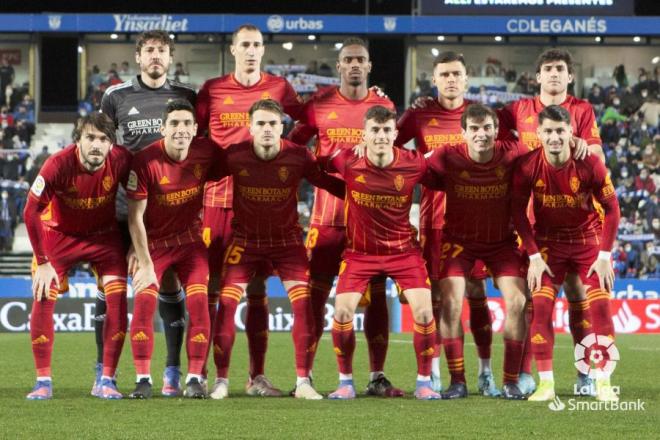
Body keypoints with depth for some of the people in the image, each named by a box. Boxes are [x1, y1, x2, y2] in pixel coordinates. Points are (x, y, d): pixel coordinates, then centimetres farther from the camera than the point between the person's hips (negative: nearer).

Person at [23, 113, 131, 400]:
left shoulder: (121, 161, -24)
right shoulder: (58, 165, -29)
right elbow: (31, 213, -20)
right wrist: (43, 262, -18)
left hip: (104, 235, 1)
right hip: (60, 234, -1)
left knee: (118, 298, -13)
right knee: (43, 299, -13)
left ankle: (107, 380, -3)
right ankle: (43, 381, -3)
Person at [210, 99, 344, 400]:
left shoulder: (299, 157, -12)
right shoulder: (234, 156, -12)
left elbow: (331, 184, -1)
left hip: (287, 238, 0)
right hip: (245, 238, 0)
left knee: (303, 304, -12)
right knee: (226, 304, -10)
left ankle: (303, 382, 0)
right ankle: (222, 381, 3)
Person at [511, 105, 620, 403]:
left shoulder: (589, 164, -20)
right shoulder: (528, 166, -18)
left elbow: (611, 208, -10)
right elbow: (518, 211, -8)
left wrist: (604, 255, -13)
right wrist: (534, 256, -12)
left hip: (588, 239, 0)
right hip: (547, 241, 0)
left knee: (600, 306, -8)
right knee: (541, 305, -13)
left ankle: (603, 383, 1)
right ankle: (546, 383, -7)